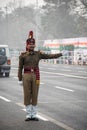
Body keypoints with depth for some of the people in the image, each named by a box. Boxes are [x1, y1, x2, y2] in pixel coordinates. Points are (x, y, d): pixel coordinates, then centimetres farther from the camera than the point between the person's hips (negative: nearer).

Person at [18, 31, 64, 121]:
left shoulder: (38, 54, 6)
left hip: (35, 76, 2)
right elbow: (20, 68, 3)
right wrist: (20, 80, 0)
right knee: (27, 96, 1)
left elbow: (49, 56, 1)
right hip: (26, 76, -2)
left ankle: (34, 115, 11)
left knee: (35, 96, 4)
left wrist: (59, 54, -13)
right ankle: (28, 115, 10)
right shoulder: (23, 55, 0)